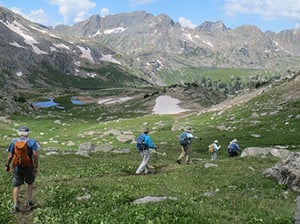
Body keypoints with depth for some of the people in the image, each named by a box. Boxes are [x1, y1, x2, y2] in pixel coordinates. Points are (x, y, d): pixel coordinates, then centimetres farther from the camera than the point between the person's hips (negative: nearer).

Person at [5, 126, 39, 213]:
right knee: (30, 183, 22)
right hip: (28, 167, 0)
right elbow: (35, 155, -15)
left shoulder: (14, 142, -1)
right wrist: (36, 167, -10)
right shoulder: (32, 142, -5)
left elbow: (10, 156, -3)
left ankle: (15, 205, -3)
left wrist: (7, 165, 12)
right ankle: (29, 201, 25)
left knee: (16, 186, 6)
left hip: (17, 167, 0)